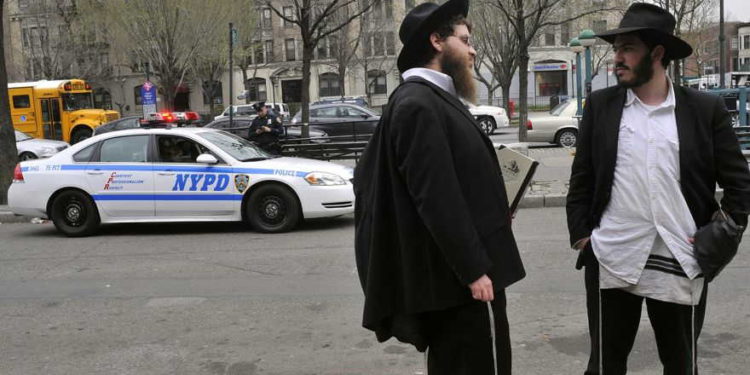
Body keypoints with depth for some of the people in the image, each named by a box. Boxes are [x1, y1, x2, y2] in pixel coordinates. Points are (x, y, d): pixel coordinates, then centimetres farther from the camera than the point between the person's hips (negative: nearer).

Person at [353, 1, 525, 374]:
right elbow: (437, 198, -23)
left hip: (451, 272, 11)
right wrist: (474, 269, -21)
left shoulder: (431, 99, 15)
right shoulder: (419, 104, -18)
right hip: (460, 275, -11)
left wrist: (491, 211, 14)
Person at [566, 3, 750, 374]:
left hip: (682, 262, 0)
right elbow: (581, 177, 6)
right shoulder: (600, 105, 3)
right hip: (612, 261, 0)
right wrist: (580, 234, 1)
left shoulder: (706, 108, 1)